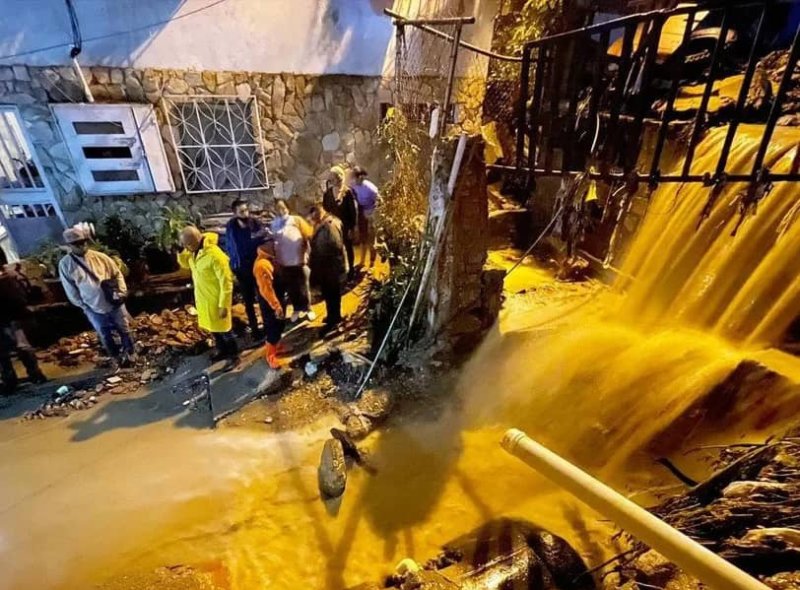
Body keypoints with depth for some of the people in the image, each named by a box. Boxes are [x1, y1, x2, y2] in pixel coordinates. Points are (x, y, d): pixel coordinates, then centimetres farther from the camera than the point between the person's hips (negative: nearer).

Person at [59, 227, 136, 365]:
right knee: (106, 336, 12)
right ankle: (118, 356, 33)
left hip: (114, 303, 0)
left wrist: (122, 291, -5)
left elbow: (117, 273, 4)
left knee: (124, 330, 14)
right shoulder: (65, 264, -6)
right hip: (94, 310, 0)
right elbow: (70, 290, -2)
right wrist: (83, 306, -3)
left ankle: (130, 353, 34)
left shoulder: (100, 257, -5)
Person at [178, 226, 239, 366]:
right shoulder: (193, 251, -2)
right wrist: (180, 250, -5)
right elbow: (184, 263, 17)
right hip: (203, 298, 8)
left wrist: (224, 305, -22)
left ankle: (234, 356, 24)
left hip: (216, 299, -8)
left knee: (224, 329, 7)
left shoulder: (215, 255, -29)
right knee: (214, 328, 22)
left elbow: (226, 282, -25)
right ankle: (222, 351, 41)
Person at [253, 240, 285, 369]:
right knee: (273, 329, 5)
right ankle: (270, 355, 23)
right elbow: (265, 289, -27)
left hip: (275, 299, 10)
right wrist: (276, 306, -23)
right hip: (270, 303, -10)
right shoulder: (262, 265, -28)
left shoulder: (267, 260, 4)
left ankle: (272, 348, 43)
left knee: (278, 326, 23)